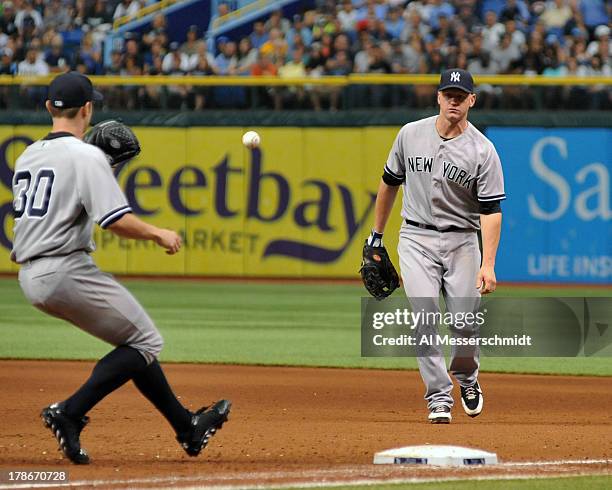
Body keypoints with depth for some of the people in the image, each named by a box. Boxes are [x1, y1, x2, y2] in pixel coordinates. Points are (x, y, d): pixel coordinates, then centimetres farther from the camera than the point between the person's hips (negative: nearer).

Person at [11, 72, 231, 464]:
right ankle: (70, 414, -12)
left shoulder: (28, 157, 14)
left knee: (136, 342, 17)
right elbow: (117, 220, -20)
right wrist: (159, 235, -2)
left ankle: (187, 428, 21)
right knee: (145, 342, 0)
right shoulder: (86, 156, -11)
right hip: (66, 270, -9)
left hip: (30, 277, 9)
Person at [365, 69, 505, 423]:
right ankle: (439, 398, -11)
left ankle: (467, 379, 27)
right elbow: (390, 183, 15)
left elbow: (491, 211, -12)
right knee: (425, 315, -14)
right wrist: (376, 235, 17)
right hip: (416, 238, 1)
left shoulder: (483, 151, -8)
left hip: (462, 241, -1)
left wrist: (488, 264, -22)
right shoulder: (410, 134, 0)